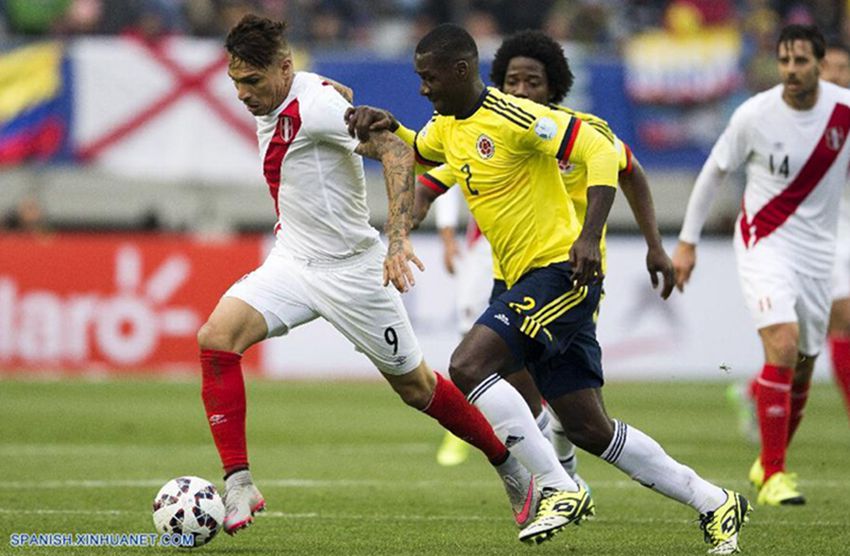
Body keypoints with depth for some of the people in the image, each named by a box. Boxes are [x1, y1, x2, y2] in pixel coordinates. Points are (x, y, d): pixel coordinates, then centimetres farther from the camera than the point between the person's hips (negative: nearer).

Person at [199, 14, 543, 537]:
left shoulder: (316, 104, -22)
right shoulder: (269, 108, 3)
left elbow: (394, 150, -32)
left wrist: (399, 239, -40)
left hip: (351, 270, -7)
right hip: (291, 261, 7)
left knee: (416, 387, 6)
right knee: (216, 338, -17)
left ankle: (512, 467, 29)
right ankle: (239, 485, -14)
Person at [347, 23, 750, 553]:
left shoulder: (513, 117, -15)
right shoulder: (448, 126, 13)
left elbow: (600, 152, -19)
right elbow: (413, 152, 33)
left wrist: (589, 237, -29)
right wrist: (384, 123, 11)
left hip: (562, 270, -9)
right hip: (525, 280, 9)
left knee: (468, 365, -22)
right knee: (590, 431, 7)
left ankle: (559, 489, -16)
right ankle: (715, 503, 16)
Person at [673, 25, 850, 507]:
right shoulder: (755, 115, -13)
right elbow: (715, 171, 2)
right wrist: (687, 241, 5)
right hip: (763, 244, -4)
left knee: (804, 366, 10)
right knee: (782, 347, -22)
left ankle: (768, 463, 33)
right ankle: (773, 476, -16)